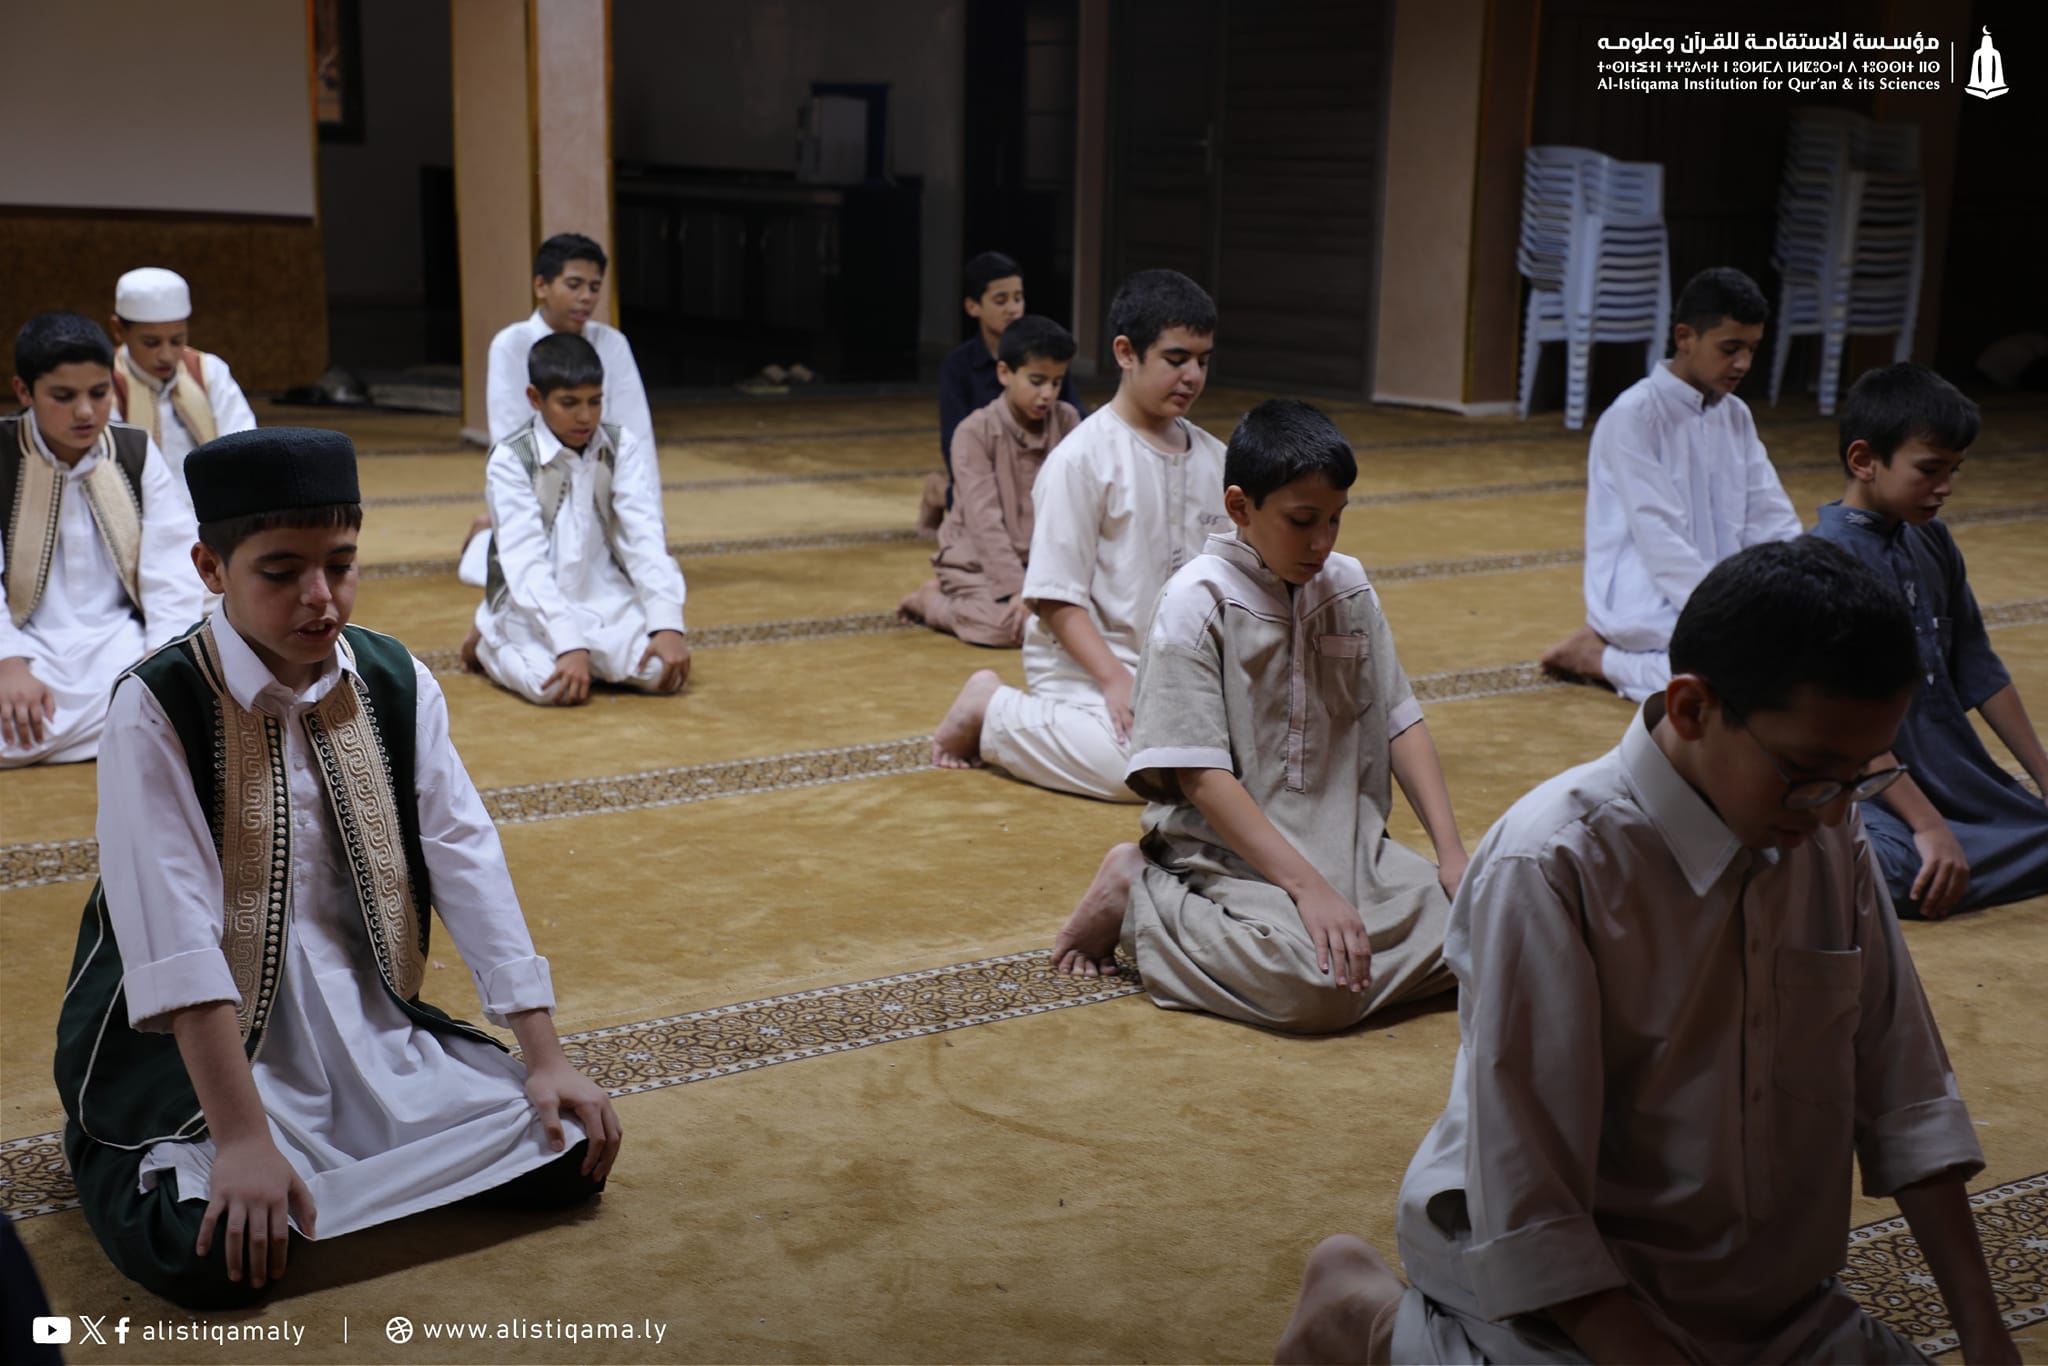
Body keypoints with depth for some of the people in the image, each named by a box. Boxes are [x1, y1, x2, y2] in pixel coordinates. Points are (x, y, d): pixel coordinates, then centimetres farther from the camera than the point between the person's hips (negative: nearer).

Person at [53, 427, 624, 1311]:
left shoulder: (395, 684, -3)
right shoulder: (157, 708, -17)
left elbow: (466, 861, -4)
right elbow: (174, 934, -22)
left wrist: (545, 1057, -8)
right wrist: (243, 1138, -27)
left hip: (363, 1015, 4)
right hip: (203, 1035, -4)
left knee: (569, 1158, -8)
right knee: (209, 1251, -27)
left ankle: (329, 1162, 14)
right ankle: (109, 1149, 9)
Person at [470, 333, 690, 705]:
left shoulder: (624, 448, -3)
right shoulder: (510, 460, -12)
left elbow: (645, 539, -12)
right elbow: (525, 563, -21)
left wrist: (667, 624, -26)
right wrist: (569, 645, -33)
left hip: (607, 601, 2)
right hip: (535, 608, -2)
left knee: (664, 669, -24)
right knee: (551, 683, -31)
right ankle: (489, 645, 3)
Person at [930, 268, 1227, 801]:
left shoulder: (1213, 459, 8)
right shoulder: (1081, 459, -12)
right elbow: (1055, 597, -14)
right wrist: (1115, 679, -22)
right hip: (1083, 663, -6)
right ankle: (991, 711, -3)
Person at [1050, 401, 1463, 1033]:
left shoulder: (1349, 588, 8)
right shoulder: (1198, 601, -11)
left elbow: (1401, 723, 11)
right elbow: (1200, 775, -17)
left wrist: (1450, 851, -2)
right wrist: (1308, 887, -23)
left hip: (1348, 849, 6)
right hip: (1227, 855, -6)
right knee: (1320, 987, -31)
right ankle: (1140, 901, -8)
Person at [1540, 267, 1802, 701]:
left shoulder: (1736, 416, 12)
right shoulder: (1633, 417, -14)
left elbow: (1773, 522, 8)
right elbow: (1660, 541, -20)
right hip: (1644, 599, -9)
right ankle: (1602, 657, -6)